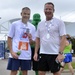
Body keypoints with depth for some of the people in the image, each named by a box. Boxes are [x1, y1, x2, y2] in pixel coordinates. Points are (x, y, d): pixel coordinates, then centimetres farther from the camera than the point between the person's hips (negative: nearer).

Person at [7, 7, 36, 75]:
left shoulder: (32, 27, 9)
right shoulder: (15, 24, 1)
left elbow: (33, 42, 13)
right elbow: (9, 38, 2)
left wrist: (30, 39, -11)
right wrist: (12, 52, -9)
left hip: (27, 55, 3)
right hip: (15, 53, -3)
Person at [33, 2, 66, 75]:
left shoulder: (59, 22, -2)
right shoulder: (40, 24, 12)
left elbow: (63, 38, -8)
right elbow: (37, 39, 15)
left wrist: (60, 53, -16)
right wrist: (35, 52, 8)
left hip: (55, 54, -4)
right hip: (42, 53, 4)